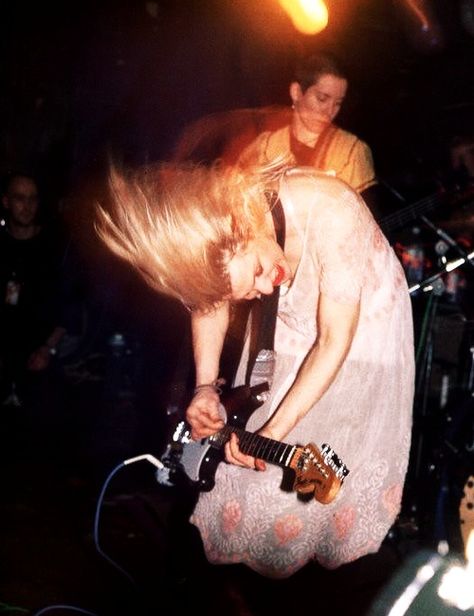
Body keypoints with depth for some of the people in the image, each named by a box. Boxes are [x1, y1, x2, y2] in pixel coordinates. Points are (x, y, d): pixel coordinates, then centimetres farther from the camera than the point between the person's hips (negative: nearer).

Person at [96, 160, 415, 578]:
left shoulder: (328, 211, -42)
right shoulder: (208, 253, -28)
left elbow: (335, 341, -33)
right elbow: (210, 300, -3)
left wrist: (277, 430, -37)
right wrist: (206, 386, -15)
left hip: (362, 323, -3)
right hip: (287, 329, 3)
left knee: (346, 460, 4)